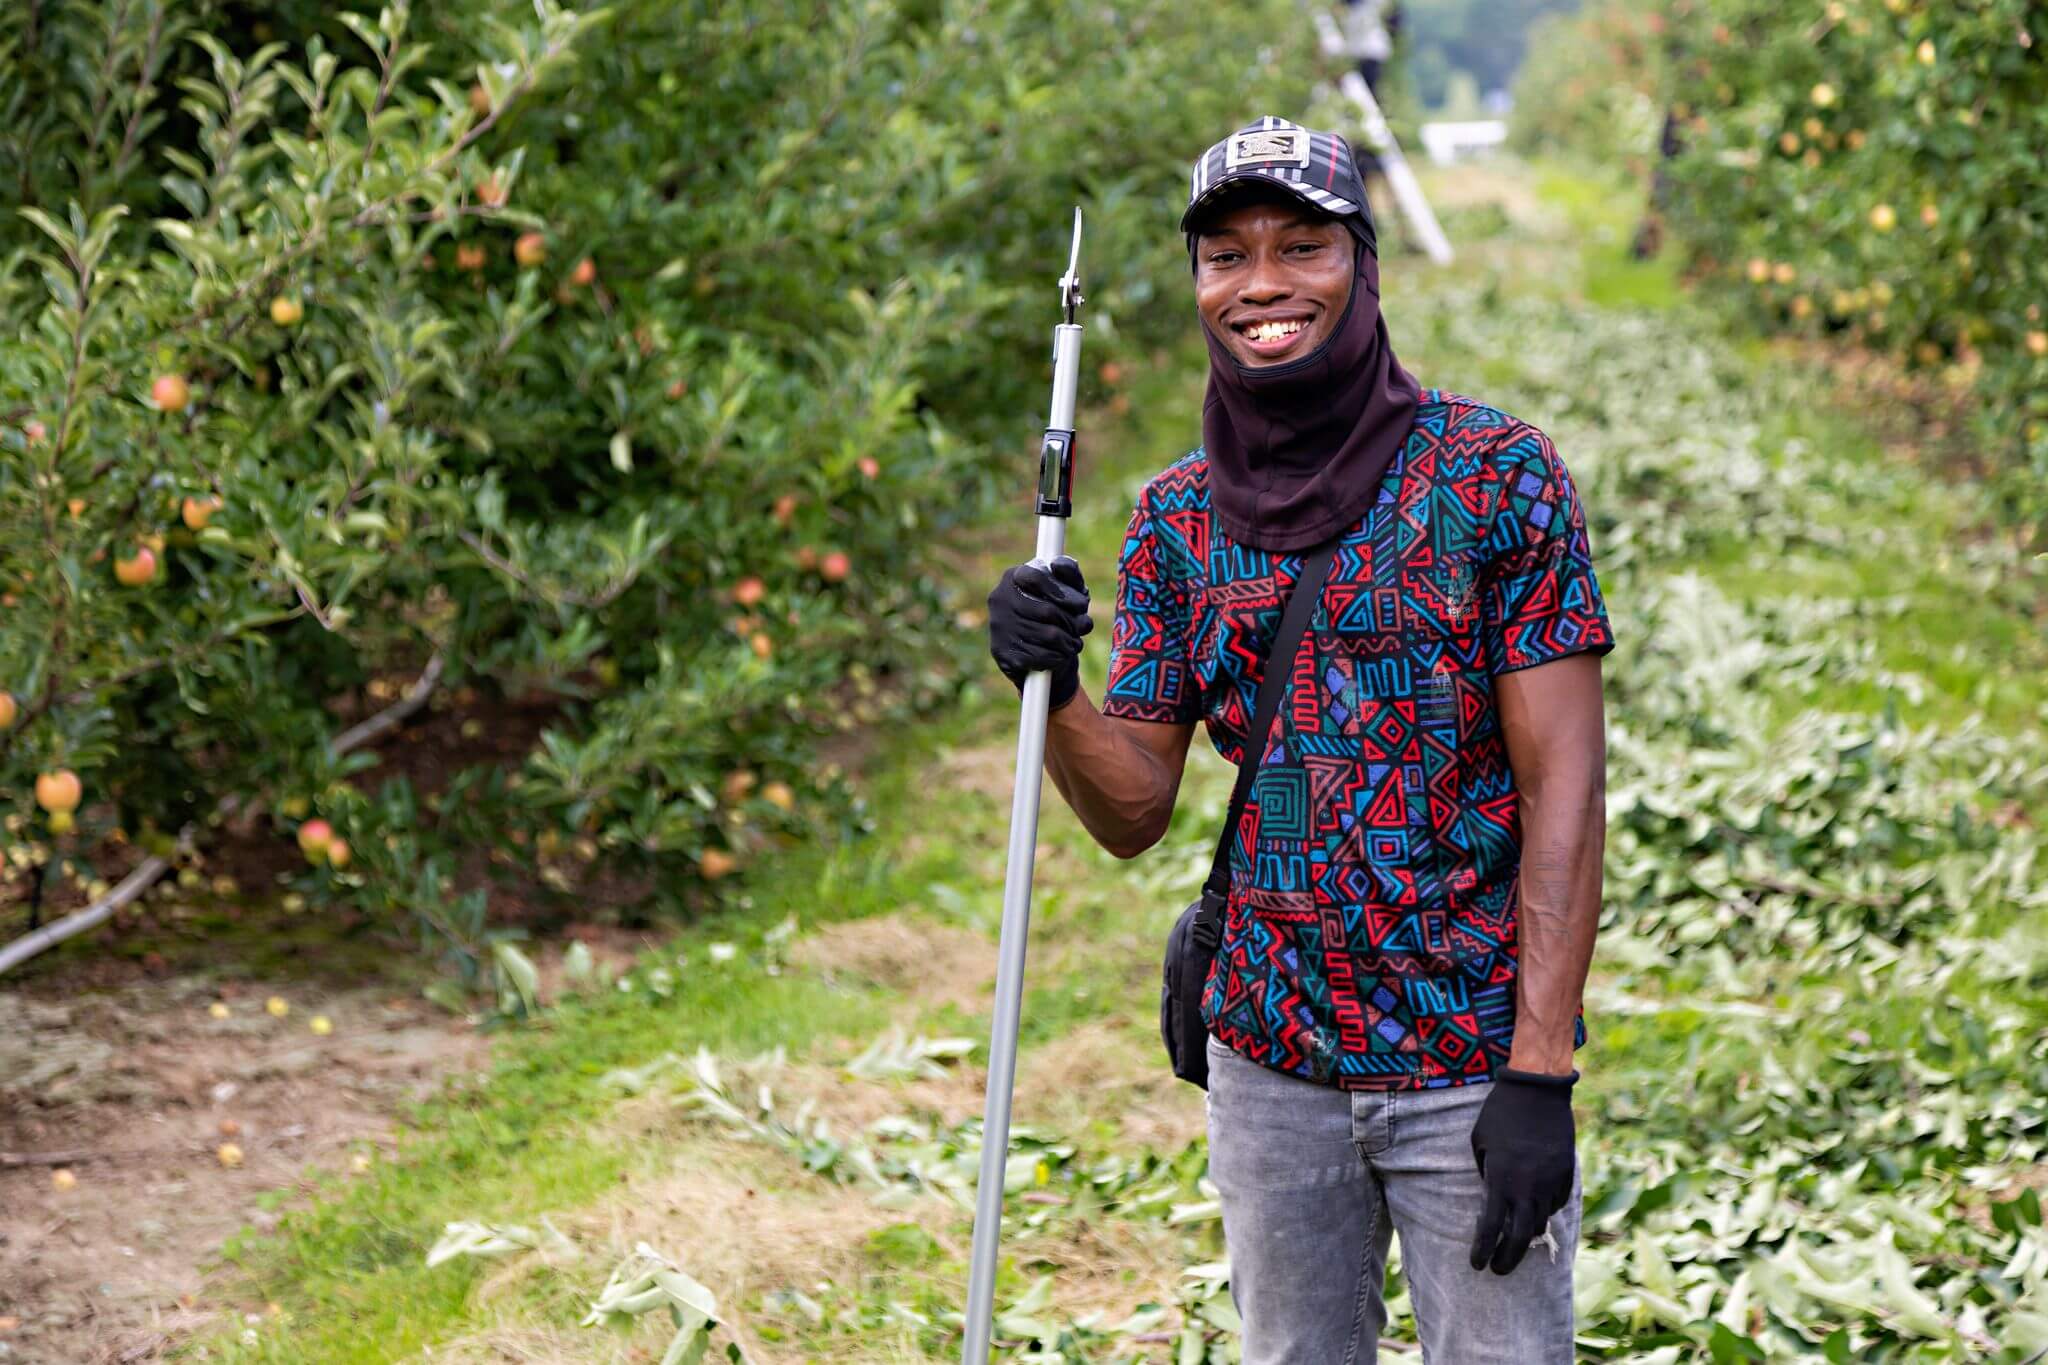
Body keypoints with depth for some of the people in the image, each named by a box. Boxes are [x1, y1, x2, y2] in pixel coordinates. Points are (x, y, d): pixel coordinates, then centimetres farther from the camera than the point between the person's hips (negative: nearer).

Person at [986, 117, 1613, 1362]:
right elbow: (1135, 813, 5)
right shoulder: (1177, 517, 5)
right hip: (1270, 1069, 4)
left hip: (1473, 1061, -4)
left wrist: (1539, 1076, -17)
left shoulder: (1496, 472, -7)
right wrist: (1052, 687, -16)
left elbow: (1564, 787, -11)